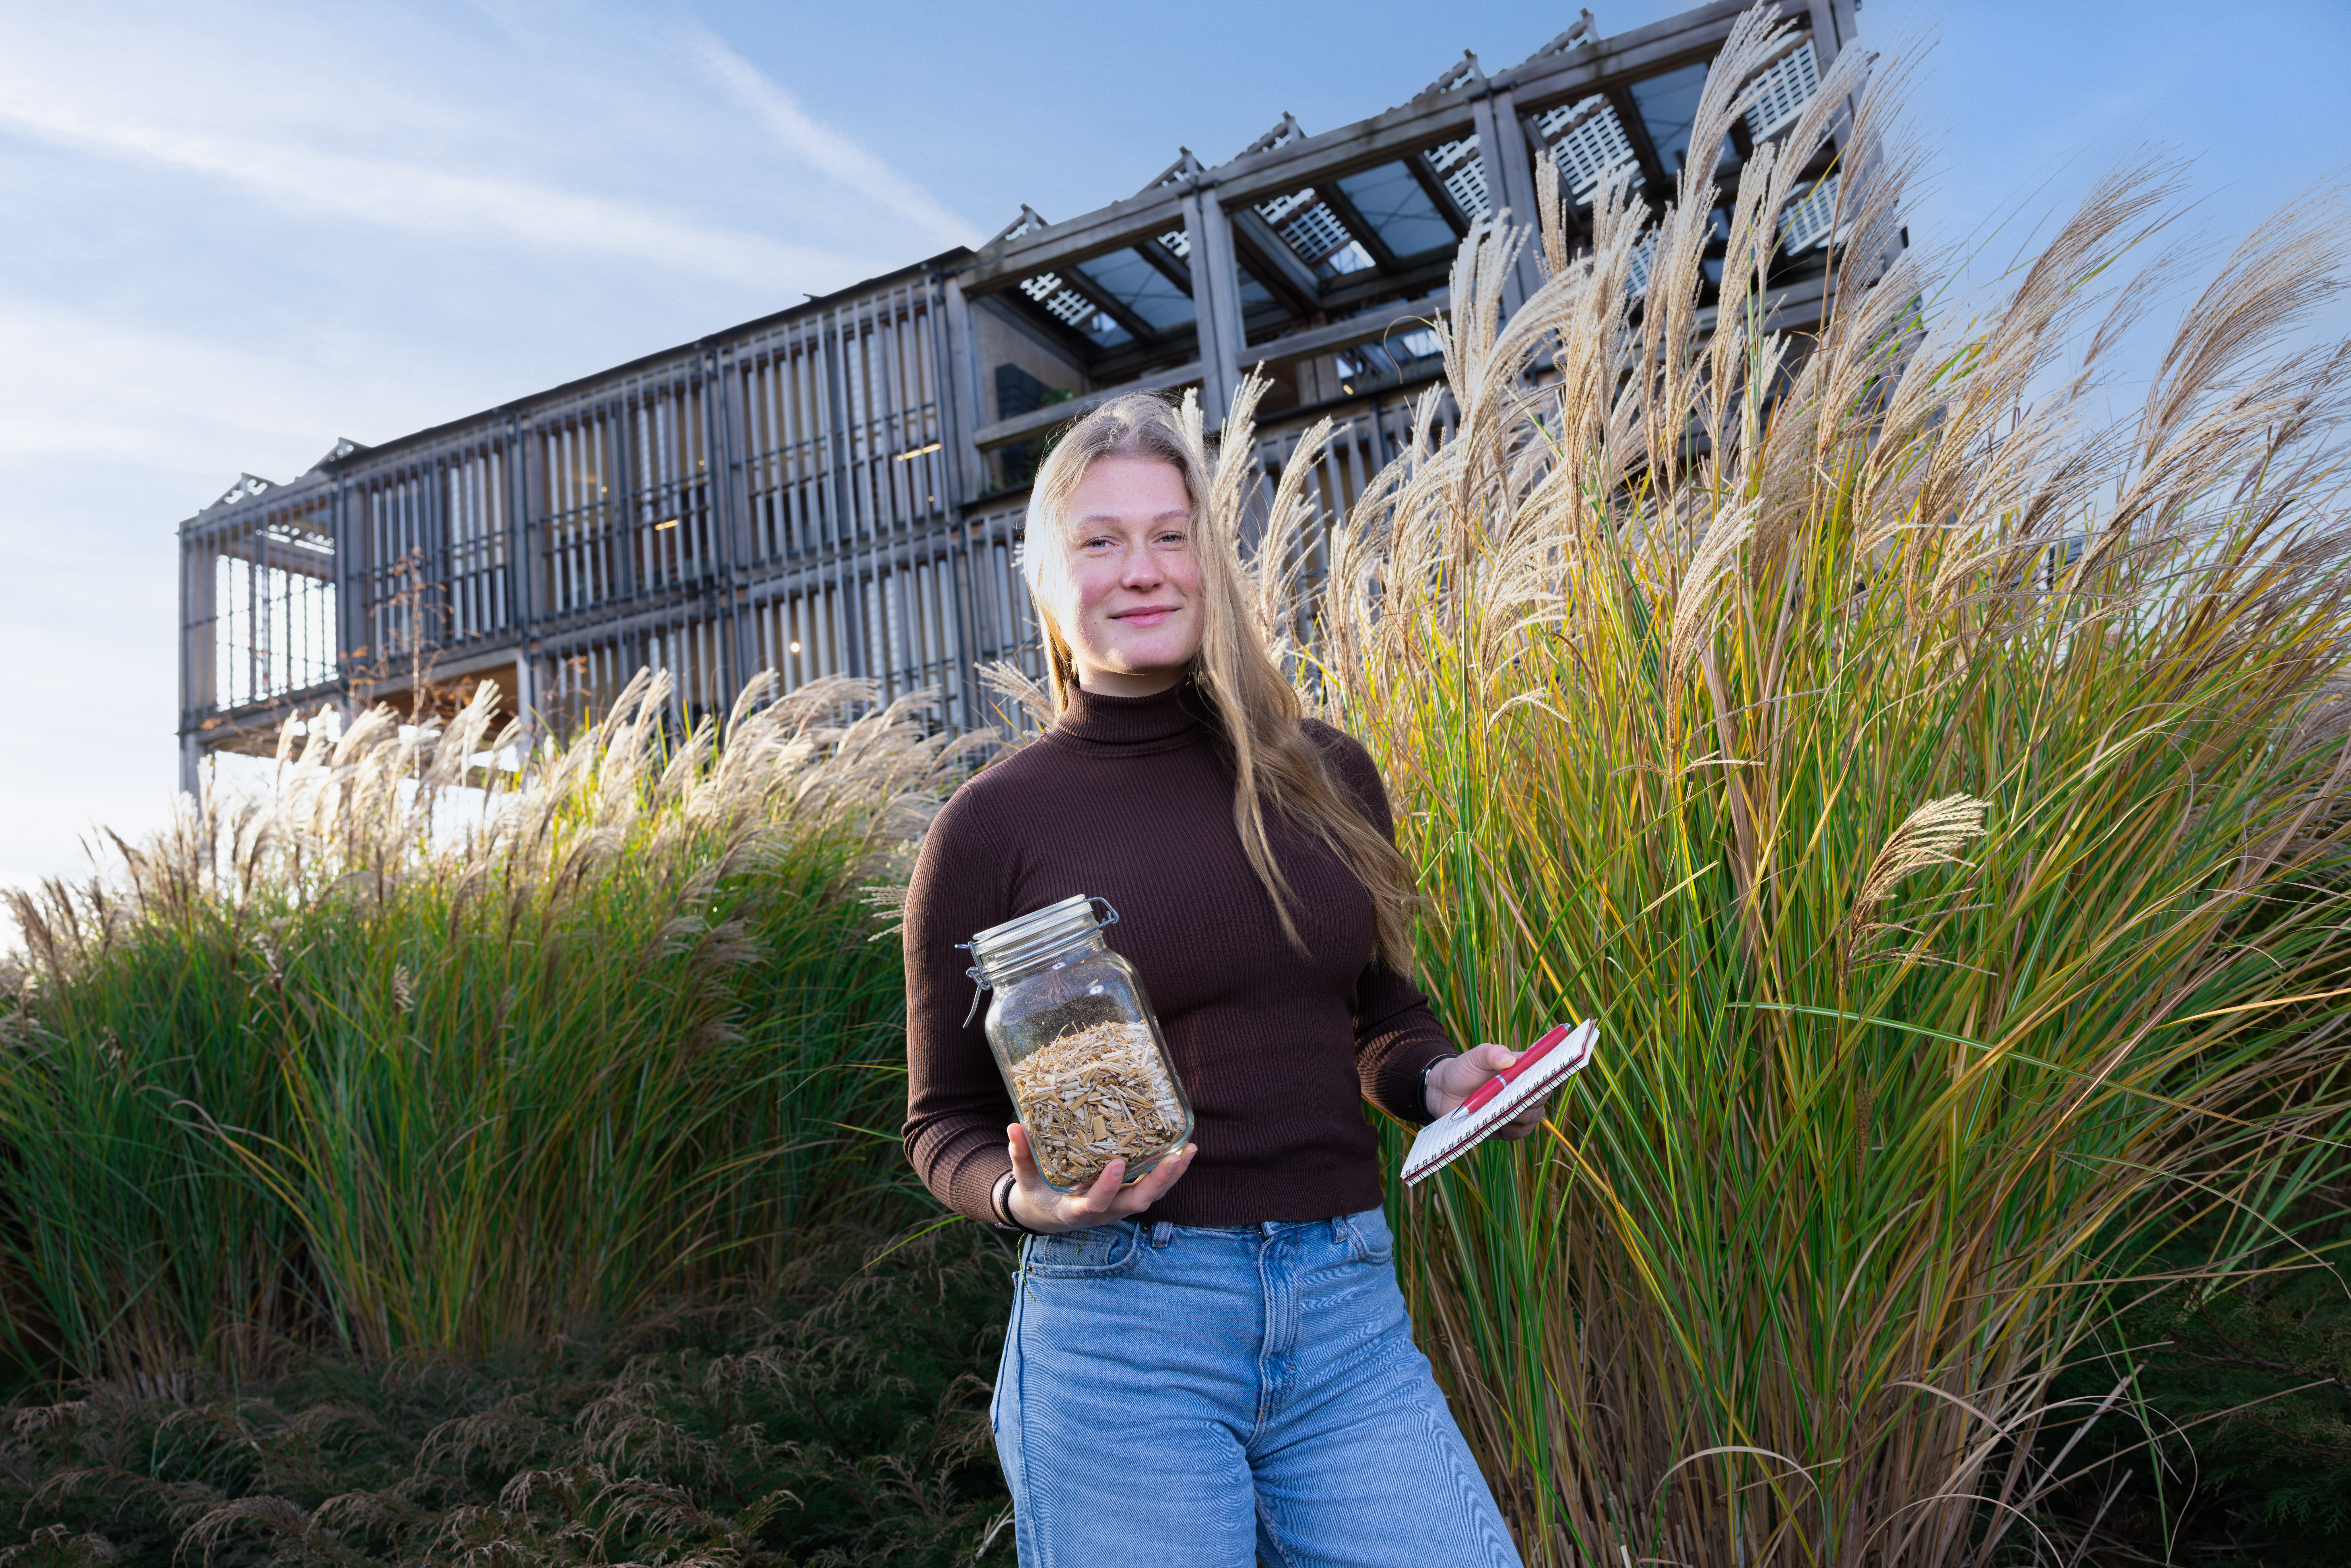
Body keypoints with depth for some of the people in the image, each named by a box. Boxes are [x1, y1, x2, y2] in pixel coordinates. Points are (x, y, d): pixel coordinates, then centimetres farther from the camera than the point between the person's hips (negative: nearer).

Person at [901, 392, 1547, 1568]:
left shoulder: (1324, 777, 5)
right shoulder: (992, 826, -4)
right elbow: (946, 1122, 4)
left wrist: (1442, 1077, -2)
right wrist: (1026, 1196, -16)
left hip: (1350, 1315, 3)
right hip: (1121, 1326, -2)